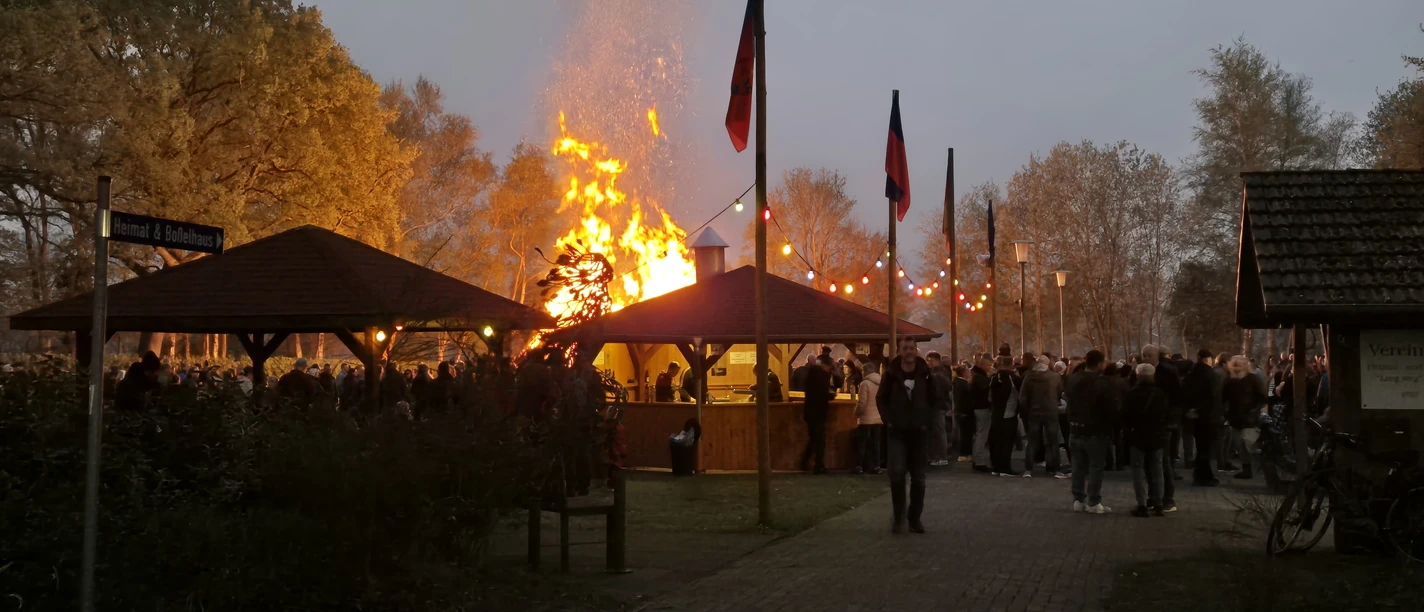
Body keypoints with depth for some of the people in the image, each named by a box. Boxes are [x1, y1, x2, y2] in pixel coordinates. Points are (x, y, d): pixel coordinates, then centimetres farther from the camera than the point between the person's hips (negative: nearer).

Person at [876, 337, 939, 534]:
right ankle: (899, 516, 0)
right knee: (897, 473, -14)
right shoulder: (891, 373, -3)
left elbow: (934, 399, 8)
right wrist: (888, 421, -3)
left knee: (918, 478, 5)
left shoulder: (925, 373, -1)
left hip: (919, 432, 1)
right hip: (897, 431, -1)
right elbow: (881, 399, 6)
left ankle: (915, 518, 15)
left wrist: (927, 421, -1)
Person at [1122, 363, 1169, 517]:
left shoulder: (1132, 394, -12)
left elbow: (1125, 416, -9)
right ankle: (1158, 504, 11)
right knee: (1157, 470, 11)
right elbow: (1169, 415, 6)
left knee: (1139, 470, 0)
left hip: (1138, 436, -3)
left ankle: (1142, 505, -6)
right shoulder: (1161, 394, -1)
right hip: (1157, 436, 3)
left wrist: (1127, 430, 7)